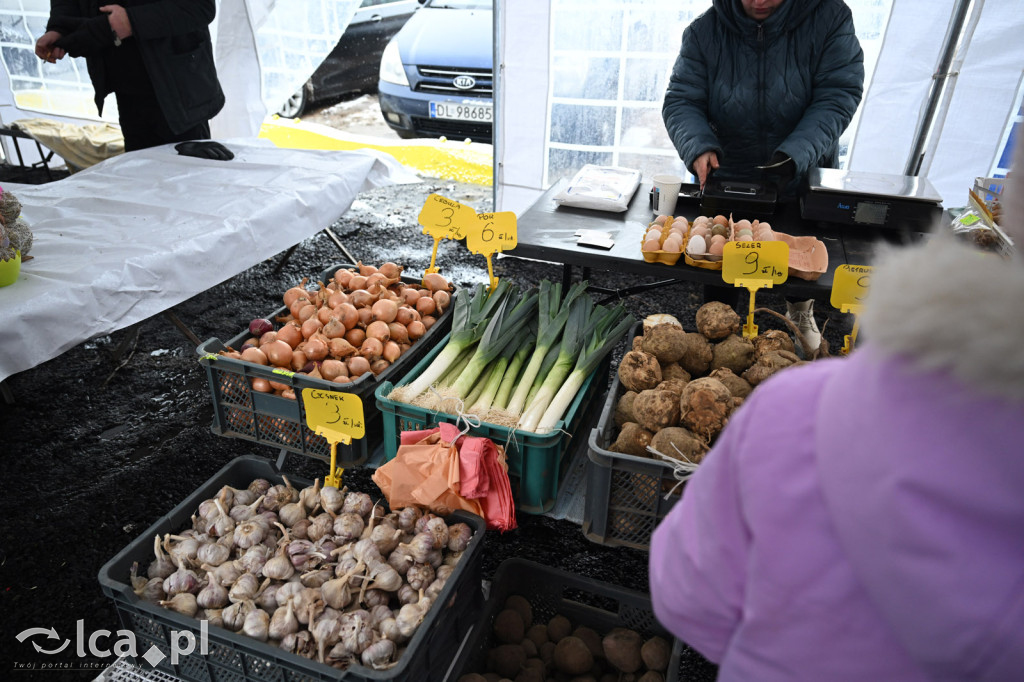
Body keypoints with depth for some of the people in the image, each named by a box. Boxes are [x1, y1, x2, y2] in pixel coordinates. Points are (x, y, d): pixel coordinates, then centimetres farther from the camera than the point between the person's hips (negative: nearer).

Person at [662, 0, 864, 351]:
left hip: (802, 178, 0)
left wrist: (795, 155, -35)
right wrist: (699, 146, -35)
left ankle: (800, 309, 51)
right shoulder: (705, 31, -12)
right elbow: (680, 101, -14)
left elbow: (838, 96, -19)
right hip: (728, 175, 0)